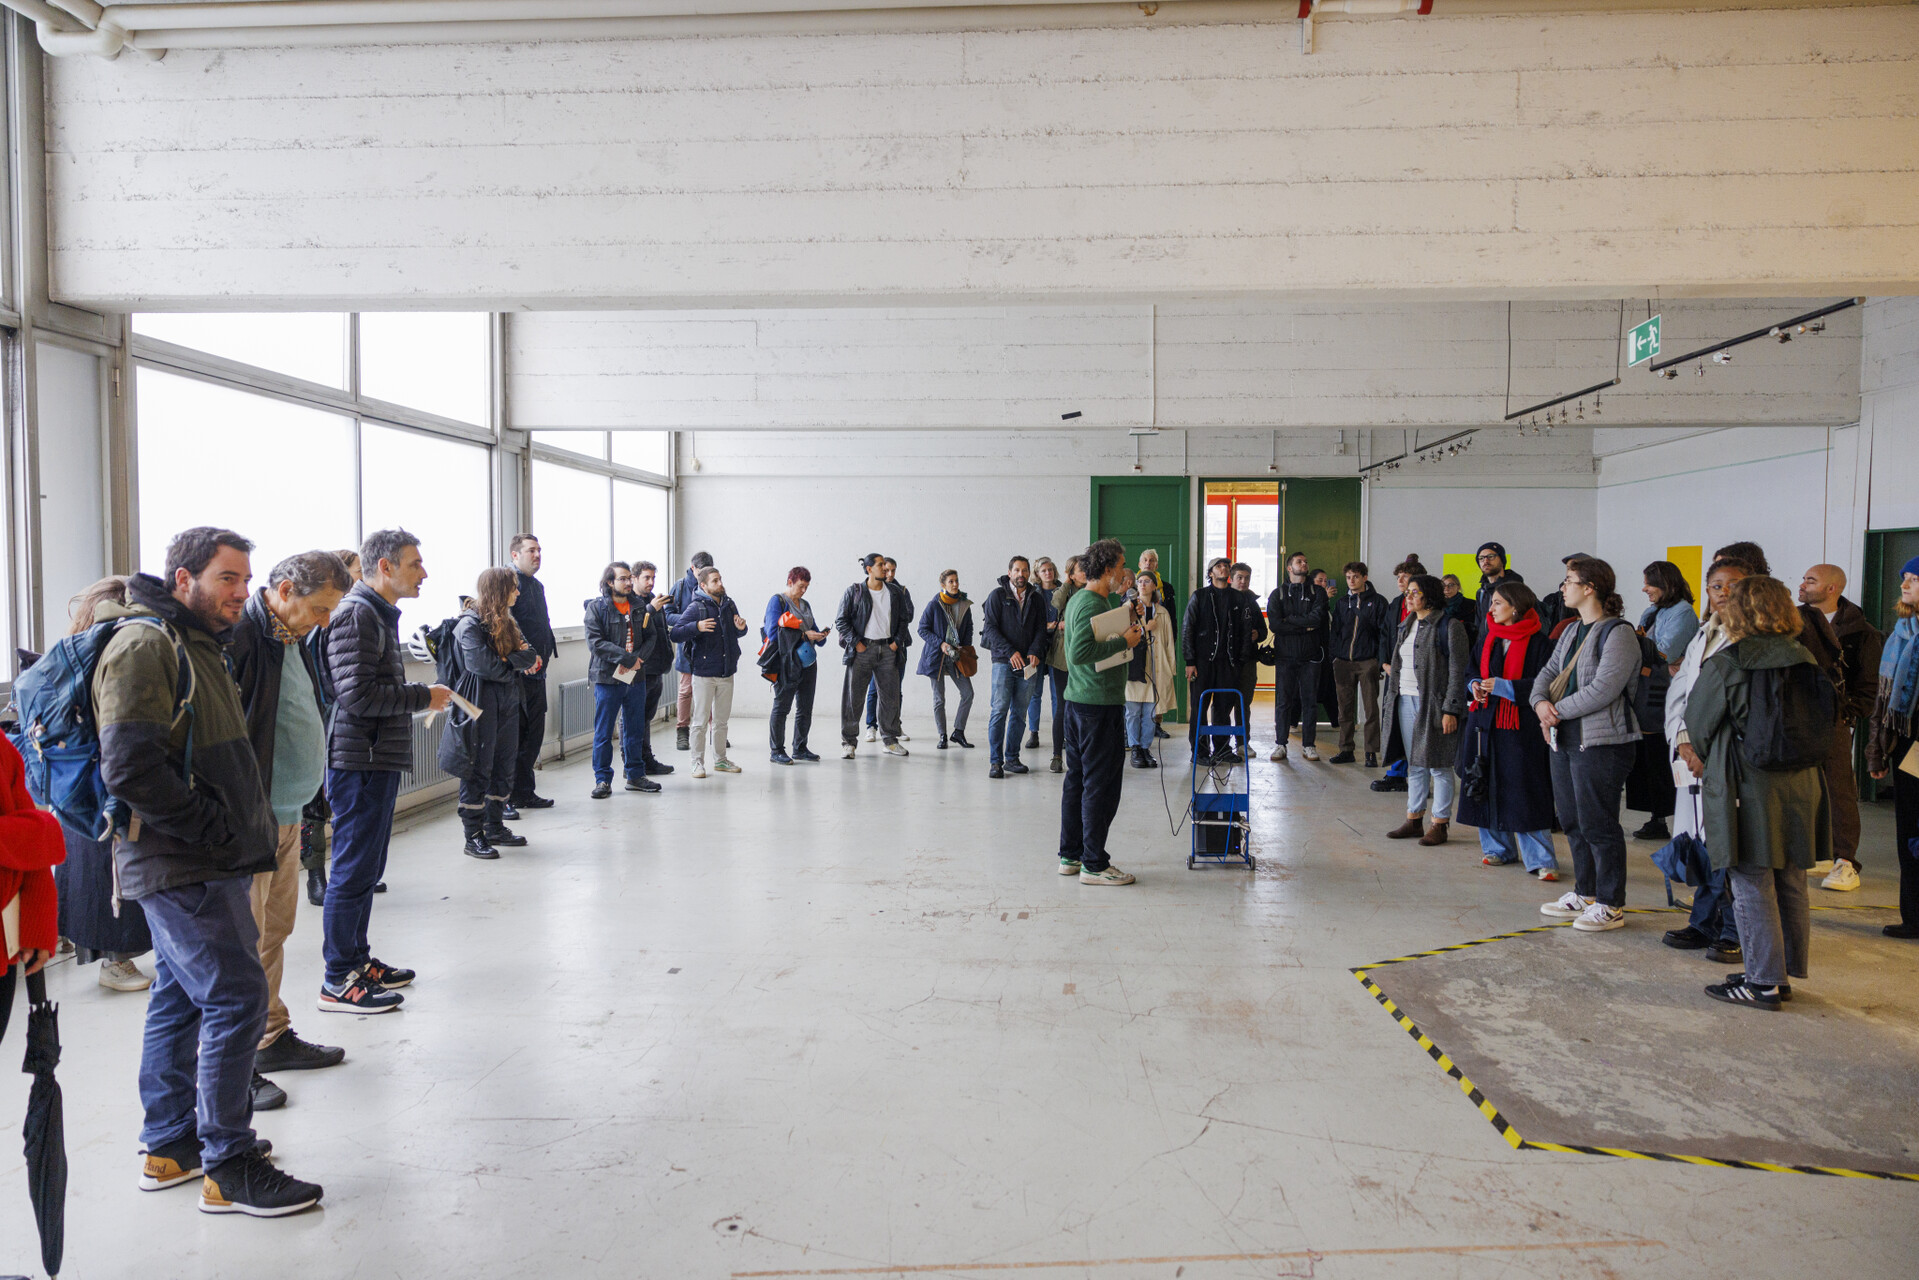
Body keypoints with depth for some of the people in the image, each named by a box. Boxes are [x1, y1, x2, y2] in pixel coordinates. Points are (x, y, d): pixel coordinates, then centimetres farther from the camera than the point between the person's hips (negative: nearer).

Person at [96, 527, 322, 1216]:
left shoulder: (195, 644, 17)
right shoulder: (144, 647, -15)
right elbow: (130, 771, -24)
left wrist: (239, 829, 14)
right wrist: (215, 828, -19)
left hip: (200, 860, 10)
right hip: (184, 866, -10)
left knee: (181, 998, 17)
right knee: (236, 997, -8)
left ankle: (169, 1146, 29)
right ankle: (229, 1168, 1)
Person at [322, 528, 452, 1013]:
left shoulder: (379, 613, 18)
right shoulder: (357, 614, -16)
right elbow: (357, 695, -23)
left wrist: (418, 696, 11)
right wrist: (424, 697, -15)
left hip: (379, 761, 10)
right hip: (360, 763, -10)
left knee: (367, 866, 17)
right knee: (354, 869, -3)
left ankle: (357, 959, 28)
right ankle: (339, 981, 6)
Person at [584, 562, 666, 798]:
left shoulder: (640, 605, 9)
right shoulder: (597, 607, -5)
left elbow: (651, 636, 8)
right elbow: (595, 642, -14)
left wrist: (638, 659, -11)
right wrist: (628, 658, -20)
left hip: (636, 677, 5)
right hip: (607, 678, -4)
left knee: (635, 729, 12)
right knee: (603, 732, 1)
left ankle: (635, 775, 22)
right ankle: (603, 779, 9)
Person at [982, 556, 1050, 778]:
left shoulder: (1037, 598, 13)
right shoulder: (997, 595, 3)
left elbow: (1041, 629, 8)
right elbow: (990, 628, -4)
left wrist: (1035, 653, -10)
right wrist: (1009, 652, -14)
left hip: (1028, 663, 4)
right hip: (1003, 662, -3)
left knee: (1019, 713, 7)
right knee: (1000, 710, -9)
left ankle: (1012, 758, 15)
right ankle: (995, 761, -5)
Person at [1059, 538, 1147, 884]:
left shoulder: (1078, 599, 14)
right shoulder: (1093, 604, -17)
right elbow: (1080, 652, -28)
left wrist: (1119, 597, 19)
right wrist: (1124, 641, -20)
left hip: (1077, 700, 10)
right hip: (1100, 704, -10)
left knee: (1077, 779, 15)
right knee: (1102, 784, -3)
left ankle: (1071, 855, 23)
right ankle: (1094, 865, 2)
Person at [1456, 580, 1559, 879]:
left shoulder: (1538, 641, -8)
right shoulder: (1487, 638, 11)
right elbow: (1472, 669, 19)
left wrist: (1503, 686, -18)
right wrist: (1474, 686, -3)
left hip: (1520, 727, -6)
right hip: (1484, 722, 6)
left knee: (1525, 792, -6)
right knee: (1488, 788, 9)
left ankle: (1542, 860, 0)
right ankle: (1498, 848, 23)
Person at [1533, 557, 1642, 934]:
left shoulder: (1618, 633, -13)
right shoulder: (1571, 632, 16)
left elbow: (1603, 690, -20)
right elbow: (1547, 673, 15)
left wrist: (1558, 711, -14)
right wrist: (1541, 702, -6)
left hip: (1601, 743, -9)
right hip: (1565, 740, 9)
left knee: (1597, 824, -4)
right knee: (1572, 821, 16)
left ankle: (1611, 906, 8)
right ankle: (1584, 895, 29)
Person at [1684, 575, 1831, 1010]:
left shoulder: (1726, 664, -13)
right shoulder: (1804, 662, 5)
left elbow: (1698, 722, -4)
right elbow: (1819, 728, 14)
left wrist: (1705, 759, 19)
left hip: (1748, 789, -6)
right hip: (1800, 788, 7)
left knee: (1753, 890, 1)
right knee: (1791, 888, 14)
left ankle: (1763, 982, 6)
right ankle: (1782, 974, 25)